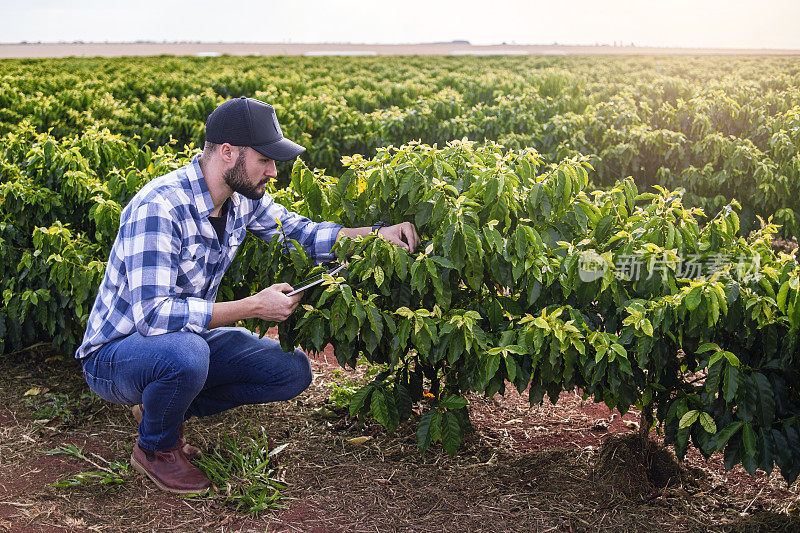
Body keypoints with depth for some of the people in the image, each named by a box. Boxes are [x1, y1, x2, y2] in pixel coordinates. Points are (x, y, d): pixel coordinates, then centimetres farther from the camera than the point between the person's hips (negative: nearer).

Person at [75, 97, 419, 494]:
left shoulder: (242, 198, -5)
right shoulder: (159, 207, -30)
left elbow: (299, 232, 9)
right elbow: (151, 314, -36)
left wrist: (378, 233, -5)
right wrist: (253, 307, -33)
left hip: (186, 341, 7)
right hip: (114, 354, -7)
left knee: (294, 371, -3)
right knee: (186, 352, -40)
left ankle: (165, 410, 8)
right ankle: (154, 448, -6)